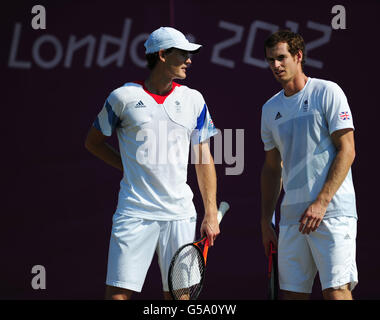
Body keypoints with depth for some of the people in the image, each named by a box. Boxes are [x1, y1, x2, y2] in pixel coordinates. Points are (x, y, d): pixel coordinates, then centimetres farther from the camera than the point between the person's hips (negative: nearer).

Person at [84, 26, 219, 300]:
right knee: (118, 292, -8)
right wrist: (129, 166, 3)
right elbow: (93, 141, 14)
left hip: (180, 214, 3)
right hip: (135, 213, -3)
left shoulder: (193, 100, 9)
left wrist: (211, 214, 5)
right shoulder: (123, 97, 1)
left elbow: (204, 159, 10)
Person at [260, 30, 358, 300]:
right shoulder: (270, 109, 16)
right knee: (292, 293, 1)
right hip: (292, 217, 6)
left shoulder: (327, 92, -2)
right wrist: (266, 222, 16)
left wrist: (321, 202, -16)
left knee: (336, 291, -14)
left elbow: (346, 150, -8)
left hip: (333, 212, -6)